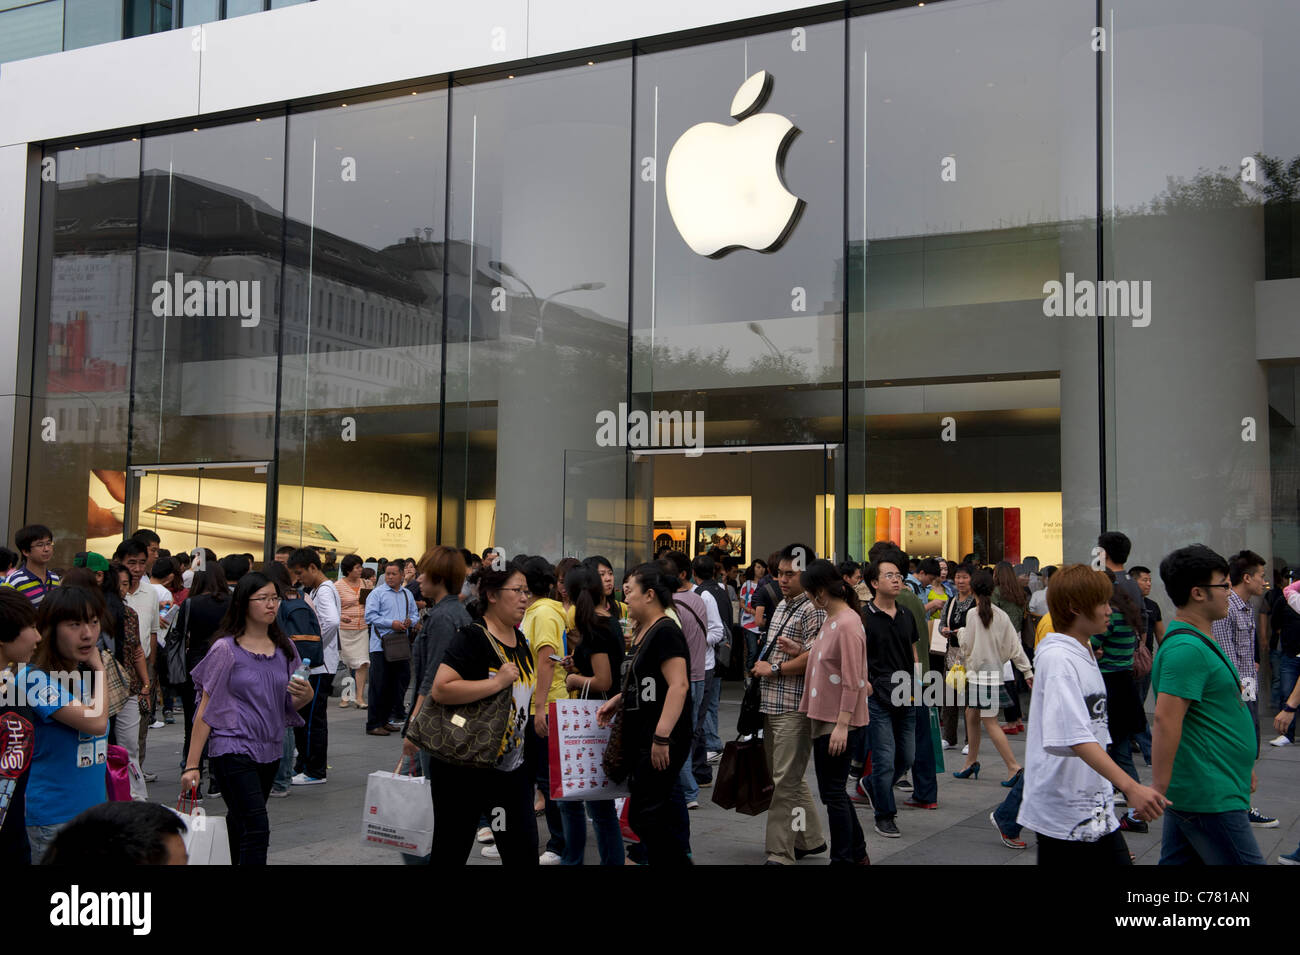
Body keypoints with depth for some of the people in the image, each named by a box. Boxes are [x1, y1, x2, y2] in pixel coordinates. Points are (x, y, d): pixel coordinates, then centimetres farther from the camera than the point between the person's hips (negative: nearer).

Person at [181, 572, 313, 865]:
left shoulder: (284, 647, 8)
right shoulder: (227, 649, -6)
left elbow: (291, 705, 16)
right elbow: (206, 709, -5)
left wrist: (306, 695, -8)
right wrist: (192, 765, -7)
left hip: (270, 750, 5)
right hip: (232, 749, -5)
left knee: (241, 821, 14)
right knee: (257, 827, -14)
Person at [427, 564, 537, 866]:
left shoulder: (520, 640, 10)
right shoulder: (471, 638, -16)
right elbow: (441, 690, -28)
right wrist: (498, 682, -27)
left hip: (512, 767, 7)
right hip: (463, 769, -7)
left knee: (523, 853, 7)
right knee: (451, 852, 7)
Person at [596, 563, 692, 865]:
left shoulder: (665, 632, -15)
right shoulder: (643, 632, 15)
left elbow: (678, 685, -24)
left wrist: (661, 737, -27)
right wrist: (617, 700, 11)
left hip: (662, 741, -10)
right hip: (641, 738, 10)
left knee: (644, 816, -8)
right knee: (657, 816, 13)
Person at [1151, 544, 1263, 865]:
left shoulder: (1196, 641, 15)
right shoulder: (1187, 648, -19)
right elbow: (1166, 719, -26)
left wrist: (1242, 766, 27)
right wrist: (1159, 789, -27)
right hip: (1209, 796, -10)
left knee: (1178, 860, 12)